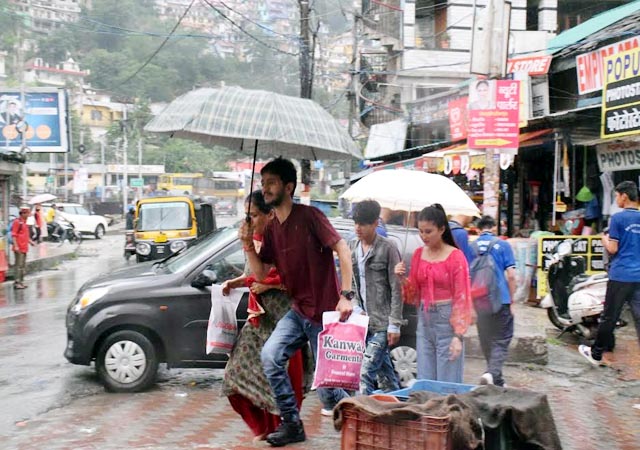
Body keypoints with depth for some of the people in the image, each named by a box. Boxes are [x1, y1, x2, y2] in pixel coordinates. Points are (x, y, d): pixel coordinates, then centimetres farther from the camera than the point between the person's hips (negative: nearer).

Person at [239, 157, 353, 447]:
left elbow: (342, 249, -16)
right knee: (270, 356, -14)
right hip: (298, 311, 6)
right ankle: (292, 424, 1)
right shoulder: (271, 229, 8)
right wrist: (248, 245, -7)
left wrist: (346, 296, -22)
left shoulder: (309, 216, -13)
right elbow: (261, 274, 9)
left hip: (325, 313, -6)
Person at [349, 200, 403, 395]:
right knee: (385, 373, 13)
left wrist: (394, 325, -11)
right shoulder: (351, 247, 9)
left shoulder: (388, 248, -7)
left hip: (382, 323, -5)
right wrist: (356, 308, -1)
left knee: (366, 372, -12)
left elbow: (396, 289, -8)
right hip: (362, 320, 6)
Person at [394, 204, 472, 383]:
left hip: (447, 319, -5)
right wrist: (403, 279, -7)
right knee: (424, 381, 9)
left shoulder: (455, 256, -8)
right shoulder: (418, 254, 9)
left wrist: (458, 335, -15)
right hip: (424, 319, 5)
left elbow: (461, 297, -9)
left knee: (447, 382, -2)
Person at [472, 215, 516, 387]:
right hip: (501, 300, -3)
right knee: (501, 341, 2)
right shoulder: (503, 245, -1)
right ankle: (492, 373, -21)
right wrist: (512, 301, 4)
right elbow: (511, 276, -5)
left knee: (486, 341, 13)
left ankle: (497, 381, 23)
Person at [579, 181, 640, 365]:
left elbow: (613, 248, -10)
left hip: (620, 275, -5)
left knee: (610, 317, 5)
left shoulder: (618, 218, -9)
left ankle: (596, 354, 17)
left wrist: (604, 239, 9)